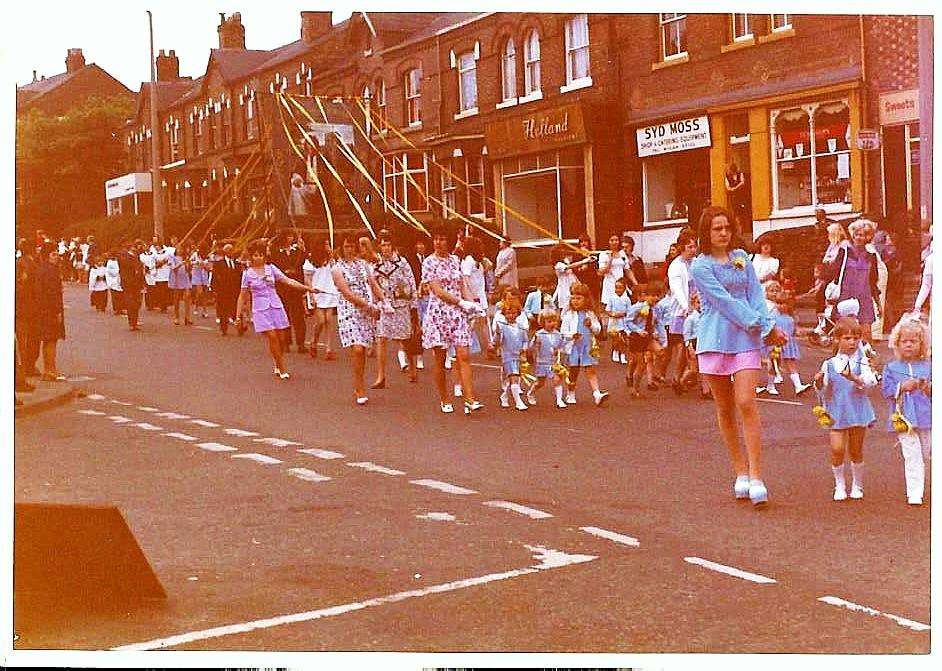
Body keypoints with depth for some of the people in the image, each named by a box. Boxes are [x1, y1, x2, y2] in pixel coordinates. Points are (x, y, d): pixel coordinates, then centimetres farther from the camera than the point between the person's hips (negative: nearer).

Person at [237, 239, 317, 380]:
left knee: (280, 338, 0)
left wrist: (306, 288, -10)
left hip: (276, 307, 2)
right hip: (260, 309, -2)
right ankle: (282, 370, -5)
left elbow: (288, 281, 1)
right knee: (272, 337, -14)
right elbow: (243, 296, 7)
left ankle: (278, 367, 20)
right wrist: (238, 316, 5)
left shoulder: (271, 268, 5)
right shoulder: (247, 273, 2)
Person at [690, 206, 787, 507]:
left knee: (746, 403, -12)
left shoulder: (742, 258, 12)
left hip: (746, 340, 2)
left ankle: (756, 477, -13)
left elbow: (755, 294, 6)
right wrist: (760, 325, -13)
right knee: (725, 409, 7)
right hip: (715, 340, -1)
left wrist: (767, 327, -10)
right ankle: (741, 472, 20)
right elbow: (725, 302, -11)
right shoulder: (700, 266, -3)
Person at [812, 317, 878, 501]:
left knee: (856, 451, 8)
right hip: (837, 412, 1)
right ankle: (840, 486, 10)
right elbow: (823, 391, 4)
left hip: (858, 411, 0)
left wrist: (853, 378, -38)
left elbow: (870, 381, -19)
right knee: (837, 449, -9)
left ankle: (857, 486, 26)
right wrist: (819, 383, -19)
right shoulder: (829, 364, 2)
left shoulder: (861, 362, -2)